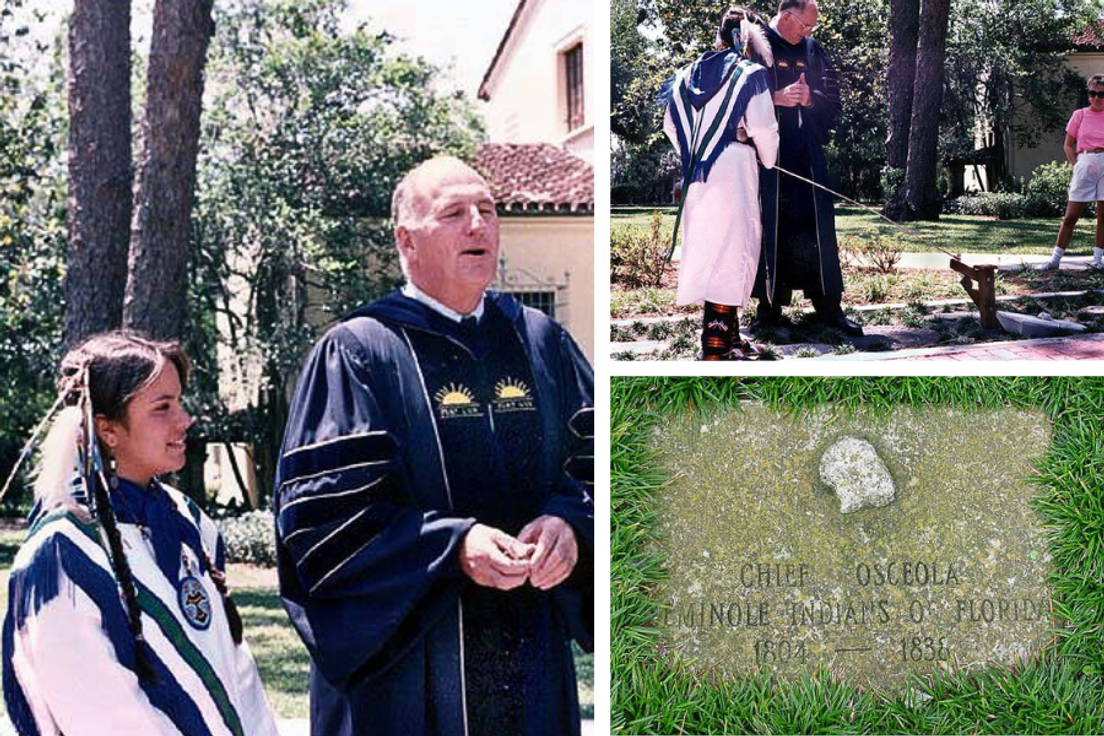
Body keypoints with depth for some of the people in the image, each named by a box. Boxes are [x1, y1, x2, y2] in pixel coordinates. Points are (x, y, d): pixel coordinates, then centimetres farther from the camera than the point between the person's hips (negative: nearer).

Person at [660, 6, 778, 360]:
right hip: (732, 174, -6)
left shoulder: (691, 73, 11)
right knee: (729, 255, -4)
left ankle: (728, 338, 21)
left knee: (707, 252, 14)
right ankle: (715, 349, -9)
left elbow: (670, 123, 13)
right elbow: (763, 130, -8)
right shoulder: (750, 74, -3)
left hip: (696, 178, 6)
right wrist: (769, 159, 11)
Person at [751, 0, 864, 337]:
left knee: (817, 228, 1)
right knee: (770, 228, -2)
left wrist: (810, 98, -9)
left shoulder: (813, 52, 14)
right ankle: (769, 306, 4)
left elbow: (833, 102, 12)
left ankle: (828, 305, 5)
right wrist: (776, 98, -17)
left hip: (807, 154, 4)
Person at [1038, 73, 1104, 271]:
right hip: (1084, 165, 0)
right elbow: (1068, 145, 9)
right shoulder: (1080, 115, 4)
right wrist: (1075, 165, -2)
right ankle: (1055, 258, 2)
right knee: (1070, 216, 0)